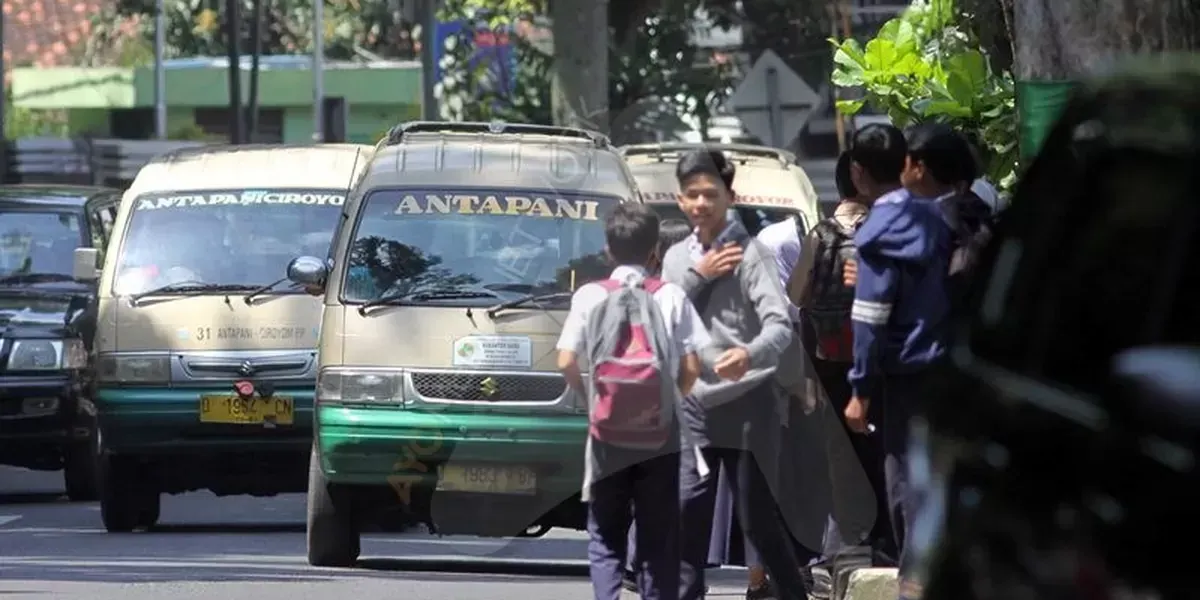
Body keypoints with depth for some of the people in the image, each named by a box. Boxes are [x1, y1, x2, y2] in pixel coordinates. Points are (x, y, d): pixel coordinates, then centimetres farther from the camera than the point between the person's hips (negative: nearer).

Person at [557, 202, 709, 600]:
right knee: (659, 539, 5)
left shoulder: (590, 296, -1)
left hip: (607, 433, 0)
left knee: (605, 538, 7)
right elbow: (691, 367, -3)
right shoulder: (671, 297, 0)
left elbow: (566, 362, -6)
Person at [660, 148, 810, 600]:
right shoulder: (677, 258, 13)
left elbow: (780, 325, -19)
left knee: (759, 519, 0)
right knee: (687, 514, -1)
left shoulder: (749, 253, -7)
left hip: (746, 403, -5)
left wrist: (750, 354, -40)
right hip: (694, 405, 5)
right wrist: (699, 276, -8)